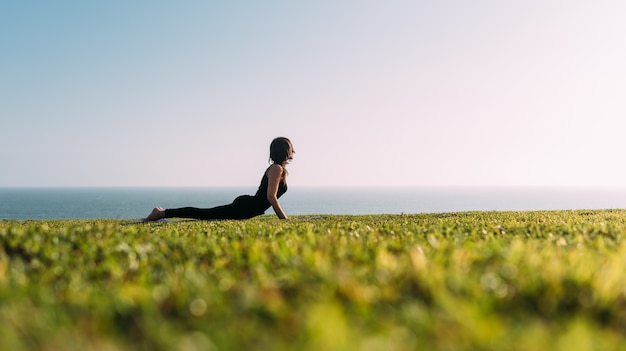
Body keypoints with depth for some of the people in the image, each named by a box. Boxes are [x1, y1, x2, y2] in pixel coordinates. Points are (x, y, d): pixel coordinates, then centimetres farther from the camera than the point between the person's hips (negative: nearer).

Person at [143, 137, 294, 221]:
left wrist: (282, 216, 22)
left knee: (204, 213, 11)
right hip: (244, 208, -9)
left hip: (244, 205, 9)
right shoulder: (277, 169, -12)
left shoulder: (278, 168, 19)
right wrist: (284, 217, -16)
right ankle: (163, 213, -7)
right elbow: (271, 196, -21)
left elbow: (270, 197, 27)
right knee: (203, 214, -9)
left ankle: (163, 212, 14)